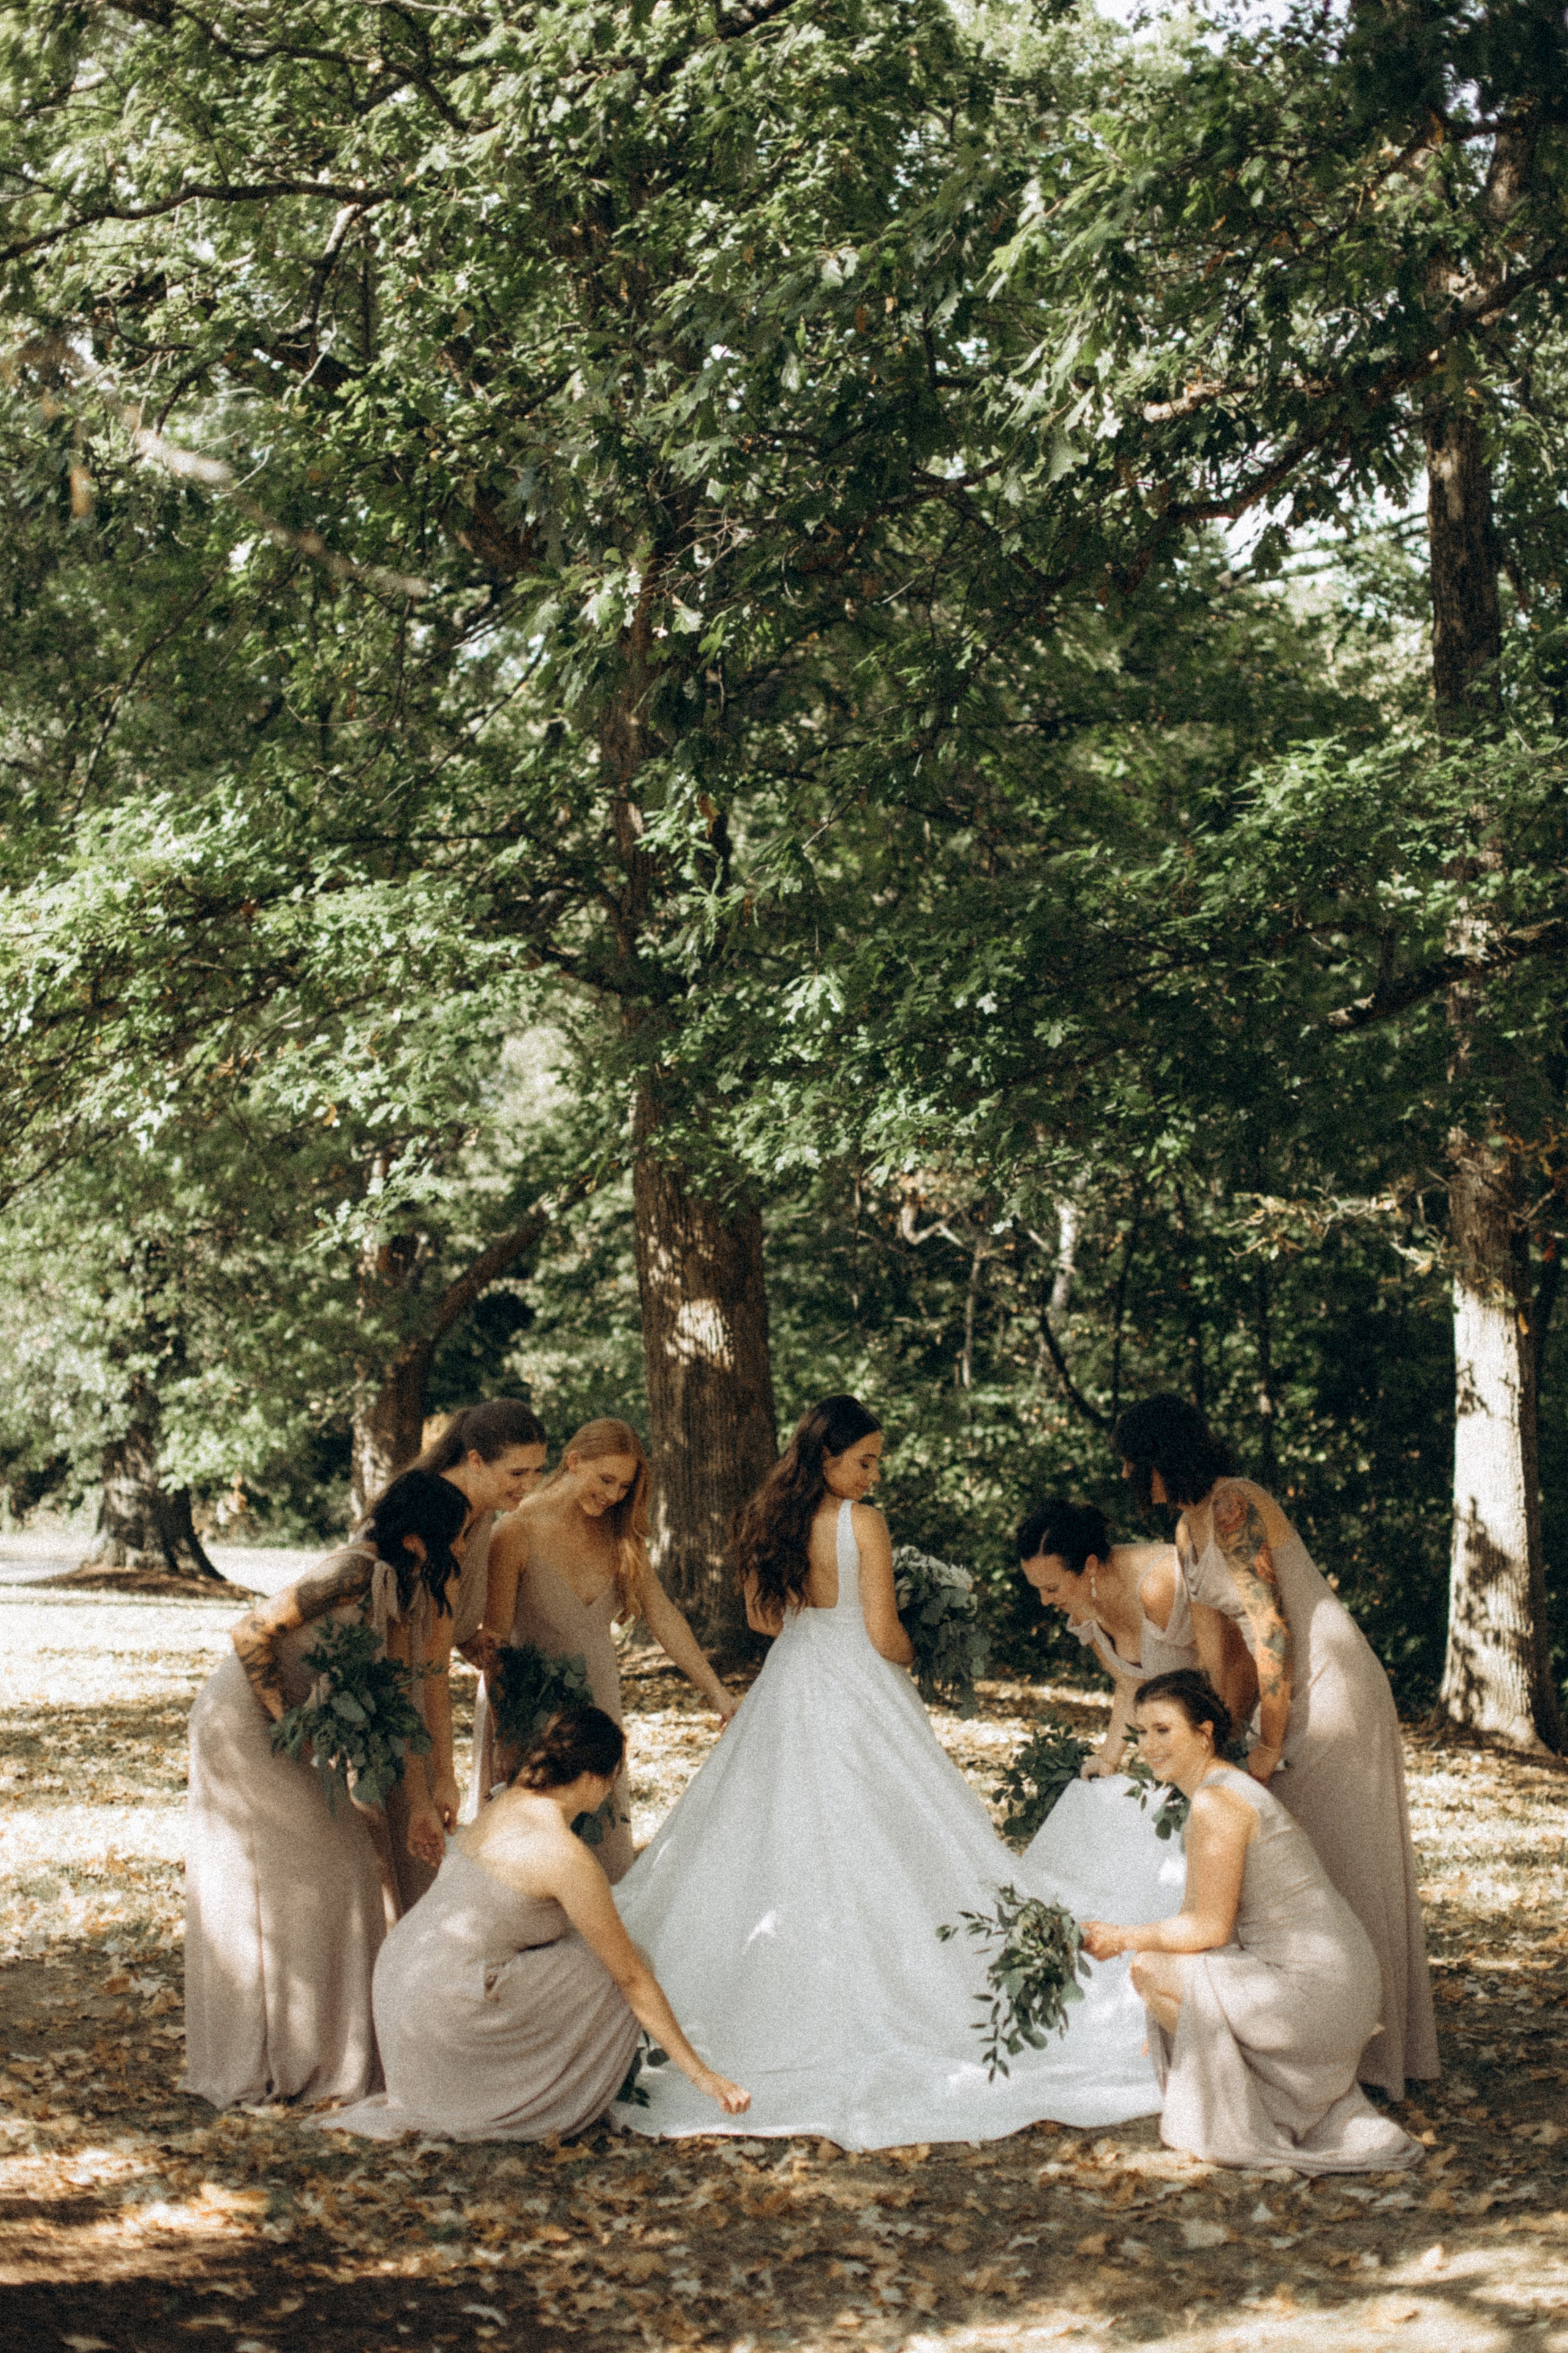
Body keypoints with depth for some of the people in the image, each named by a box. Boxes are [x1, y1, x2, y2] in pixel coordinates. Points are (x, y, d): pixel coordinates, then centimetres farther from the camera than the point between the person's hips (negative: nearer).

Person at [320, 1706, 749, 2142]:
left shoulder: (507, 1804, 7)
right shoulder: (568, 1858, -18)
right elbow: (632, 1977, -11)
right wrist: (699, 2074, -1)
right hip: (445, 2014, -8)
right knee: (609, 1977, 3)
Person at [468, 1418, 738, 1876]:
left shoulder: (619, 1537, 4)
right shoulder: (517, 1534, -14)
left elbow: (662, 1616, 4)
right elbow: (496, 1634, -14)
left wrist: (717, 1692, 0)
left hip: (597, 1703, 5)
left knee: (605, 1847, 6)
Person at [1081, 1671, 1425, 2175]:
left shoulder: (1215, 1803, -16)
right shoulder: (1235, 1785, 14)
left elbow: (1209, 1929, -16)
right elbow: (1201, 1914, 19)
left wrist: (1124, 1939, -4)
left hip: (1313, 1994, -10)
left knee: (1152, 1970, -9)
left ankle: (1243, 2126, 4)